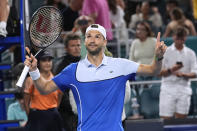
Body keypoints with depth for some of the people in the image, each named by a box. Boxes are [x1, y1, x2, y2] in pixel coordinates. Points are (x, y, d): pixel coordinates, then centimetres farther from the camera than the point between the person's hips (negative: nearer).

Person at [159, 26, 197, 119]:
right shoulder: (166, 52, 5)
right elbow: (159, 72, 1)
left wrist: (183, 74, -17)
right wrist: (171, 70, -18)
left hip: (184, 89, 2)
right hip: (168, 88, -2)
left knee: (181, 118, -1)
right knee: (166, 119, -7)